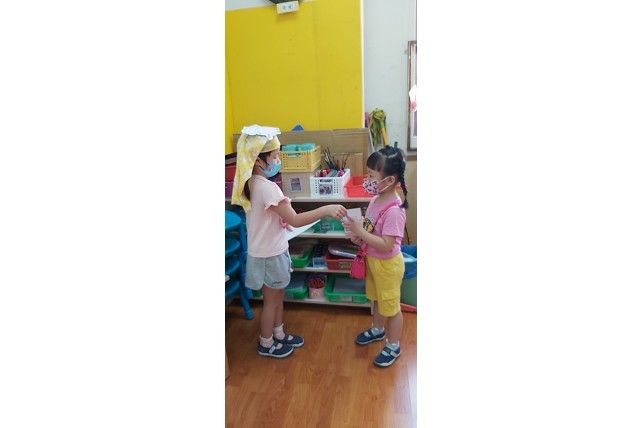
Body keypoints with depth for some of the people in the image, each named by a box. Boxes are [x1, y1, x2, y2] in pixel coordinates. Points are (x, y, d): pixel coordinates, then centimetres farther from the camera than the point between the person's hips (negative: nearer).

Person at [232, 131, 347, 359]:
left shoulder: (249, 183, 1)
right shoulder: (267, 187, -29)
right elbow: (295, 220, -31)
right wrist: (326, 209, -31)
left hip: (266, 250, 9)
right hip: (270, 254, -9)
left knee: (278, 296, 24)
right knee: (271, 301, 12)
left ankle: (278, 334, 43)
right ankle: (266, 344, 33)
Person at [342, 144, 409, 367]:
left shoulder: (394, 210, -31)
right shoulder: (376, 199, -4)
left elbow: (386, 245, -31)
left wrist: (360, 232, -30)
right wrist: (358, 232, -10)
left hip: (387, 264, -8)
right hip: (373, 260, 8)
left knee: (391, 305, 12)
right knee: (376, 298, 28)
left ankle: (393, 347, 33)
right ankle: (377, 330, 52)